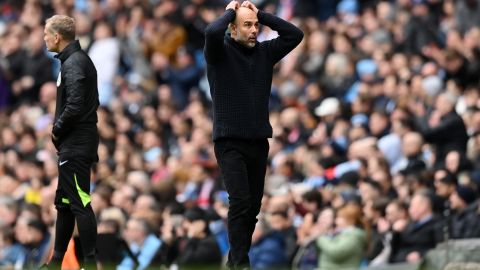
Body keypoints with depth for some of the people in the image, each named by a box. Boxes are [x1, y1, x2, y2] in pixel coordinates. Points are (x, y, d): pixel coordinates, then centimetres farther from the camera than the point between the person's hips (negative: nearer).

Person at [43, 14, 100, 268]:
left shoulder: (73, 64, -16)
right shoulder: (80, 59, 14)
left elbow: (74, 106, -26)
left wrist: (57, 129, -10)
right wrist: (59, 130, 12)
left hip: (75, 146, -10)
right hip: (73, 145, 10)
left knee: (80, 204, -7)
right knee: (64, 203, 16)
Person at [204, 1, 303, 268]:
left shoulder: (265, 52, 8)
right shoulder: (221, 52, -5)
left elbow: (295, 34, 1)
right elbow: (212, 32, -26)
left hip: (259, 141, 5)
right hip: (230, 142, -5)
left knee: (254, 205, 7)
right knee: (241, 202, -15)